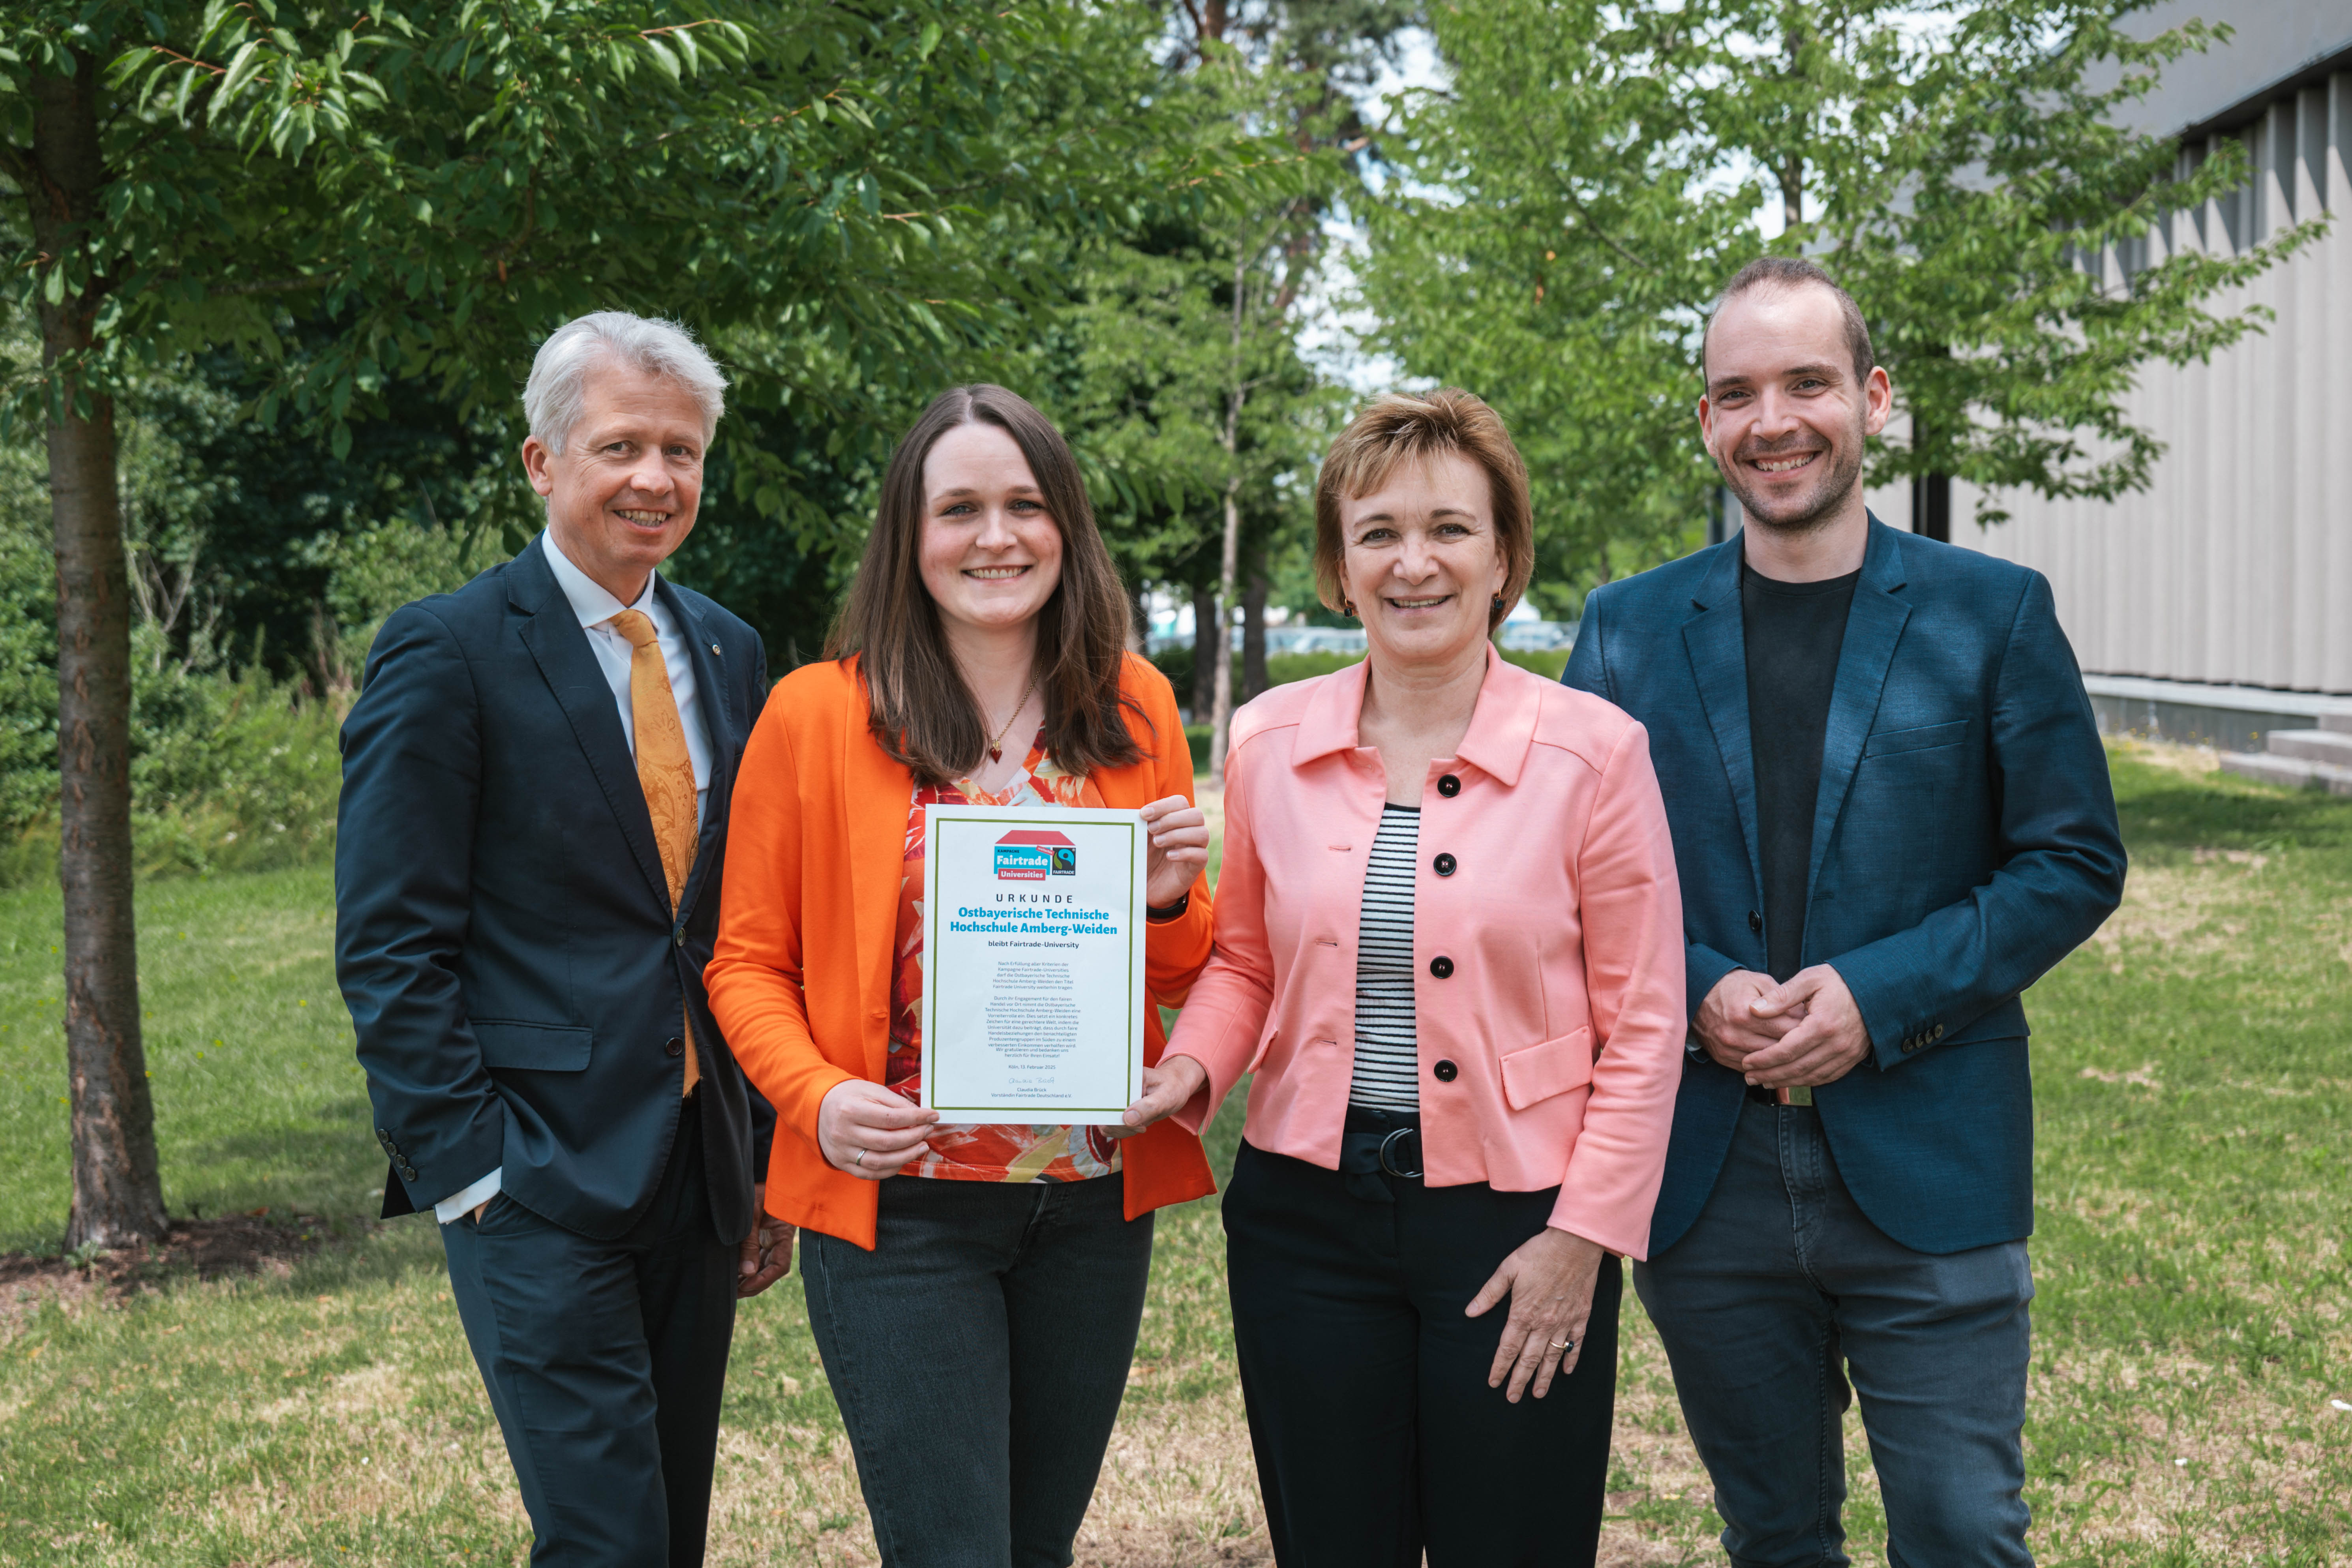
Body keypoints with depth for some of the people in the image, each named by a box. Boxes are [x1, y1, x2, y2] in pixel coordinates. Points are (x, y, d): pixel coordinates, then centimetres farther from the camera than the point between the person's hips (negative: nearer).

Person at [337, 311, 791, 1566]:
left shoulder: (728, 653, 11)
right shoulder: (445, 653, -8)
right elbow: (388, 945, -10)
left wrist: (769, 1160, 12)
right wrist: (466, 1172, -14)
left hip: (698, 1167, 6)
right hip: (536, 1178, -6)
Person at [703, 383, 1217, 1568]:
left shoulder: (1135, 708, 5)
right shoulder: (818, 713, -5)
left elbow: (1186, 974, 13)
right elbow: (749, 961, 1)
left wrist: (1171, 901, -8)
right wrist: (818, 1098, -16)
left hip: (1096, 1201, 4)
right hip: (901, 1206, -4)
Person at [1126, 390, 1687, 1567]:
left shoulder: (1592, 750, -6)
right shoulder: (1269, 743, 2)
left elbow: (1643, 1026, -3)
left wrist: (1582, 1235, -8)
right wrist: (1190, 1070, -6)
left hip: (1513, 1222, -2)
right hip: (1307, 1214, 3)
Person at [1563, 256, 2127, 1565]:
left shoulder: (1994, 611, 1)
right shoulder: (1629, 627, 7)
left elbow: (2076, 862, -1)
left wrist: (1883, 997, -14)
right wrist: (1693, 992, -11)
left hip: (1929, 1174, -2)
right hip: (1704, 1184, 2)